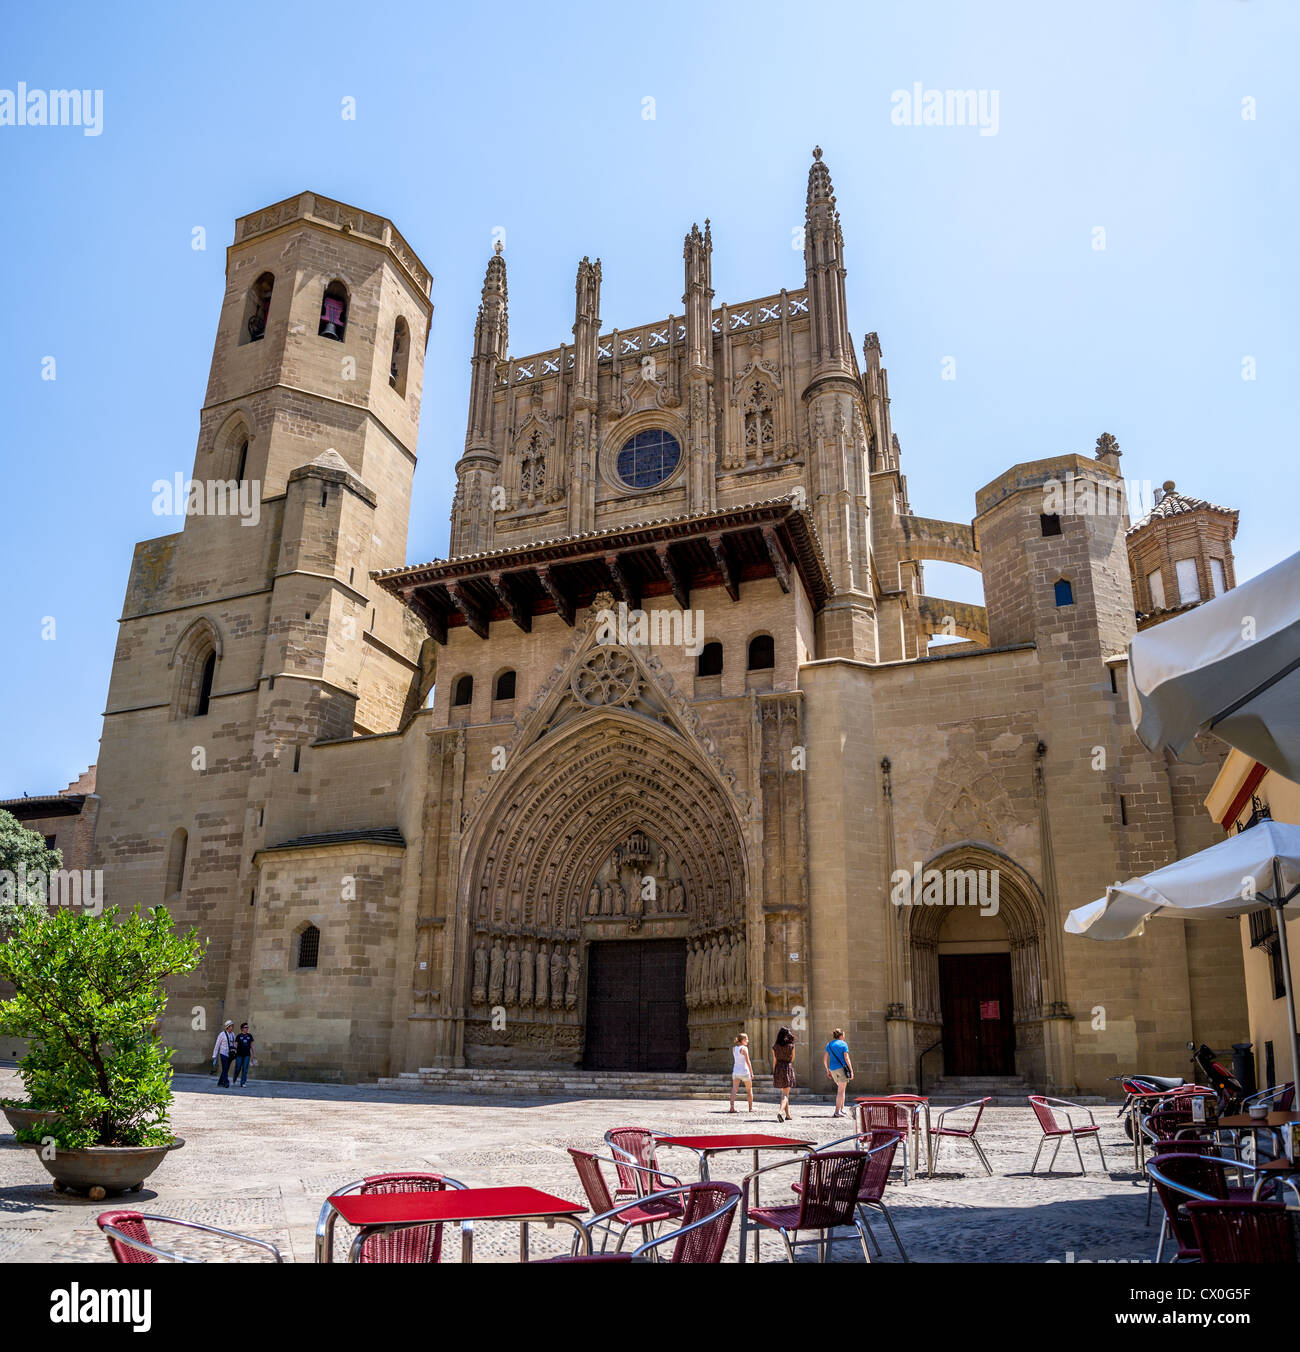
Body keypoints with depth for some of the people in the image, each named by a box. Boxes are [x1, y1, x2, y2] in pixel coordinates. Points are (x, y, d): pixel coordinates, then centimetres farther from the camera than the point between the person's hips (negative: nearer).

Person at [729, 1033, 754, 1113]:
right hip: (744, 1071, -4)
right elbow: (748, 1061, -15)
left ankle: (732, 1107, -15)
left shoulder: (734, 1048, 5)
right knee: (749, 1090, 13)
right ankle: (751, 1107, 20)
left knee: (734, 1089, -2)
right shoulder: (744, 1048, -13)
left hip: (735, 1071, 5)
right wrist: (752, 1072, -9)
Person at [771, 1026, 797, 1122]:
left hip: (778, 1069, 3)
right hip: (788, 1068, -3)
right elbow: (792, 1059, 5)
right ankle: (781, 1111, -24)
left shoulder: (775, 1046, -1)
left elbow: (774, 1060, 4)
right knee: (785, 1094, -1)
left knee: (784, 1092, 18)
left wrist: (774, 1073, 11)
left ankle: (787, 1115, 24)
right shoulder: (791, 1045, -7)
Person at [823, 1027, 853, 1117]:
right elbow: (846, 1058, -9)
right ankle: (837, 1112, -5)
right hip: (842, 1068, -5)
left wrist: (827, 1070, 16)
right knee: (840, 1091, -1)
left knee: (841, 1089, 21)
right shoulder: (843, 1044, -3)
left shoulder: (829, 1045, 11)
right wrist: (851, 1071, -6)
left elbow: (825, 1059, 7)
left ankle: (842, 1109, 20)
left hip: (833, 1069, 5)